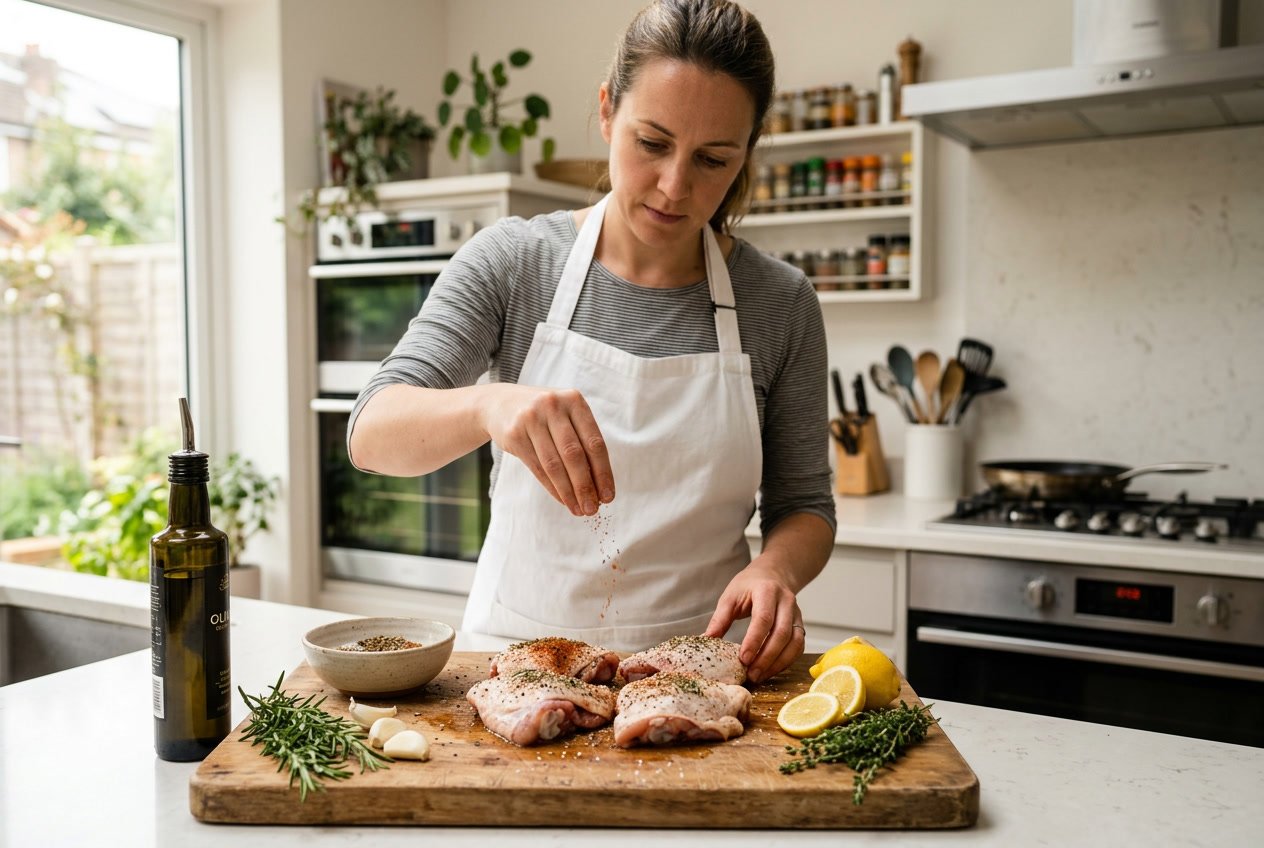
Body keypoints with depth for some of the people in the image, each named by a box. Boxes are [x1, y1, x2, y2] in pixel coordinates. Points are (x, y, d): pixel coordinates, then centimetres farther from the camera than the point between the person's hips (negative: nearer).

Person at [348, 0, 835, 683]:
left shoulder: (781, 302, -1)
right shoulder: (511, 262, -4)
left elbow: (804, 505, 7)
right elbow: (371, 435, -13)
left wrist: (774, 567, -16)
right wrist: (488, 405, -33)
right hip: (516, 652, 0)